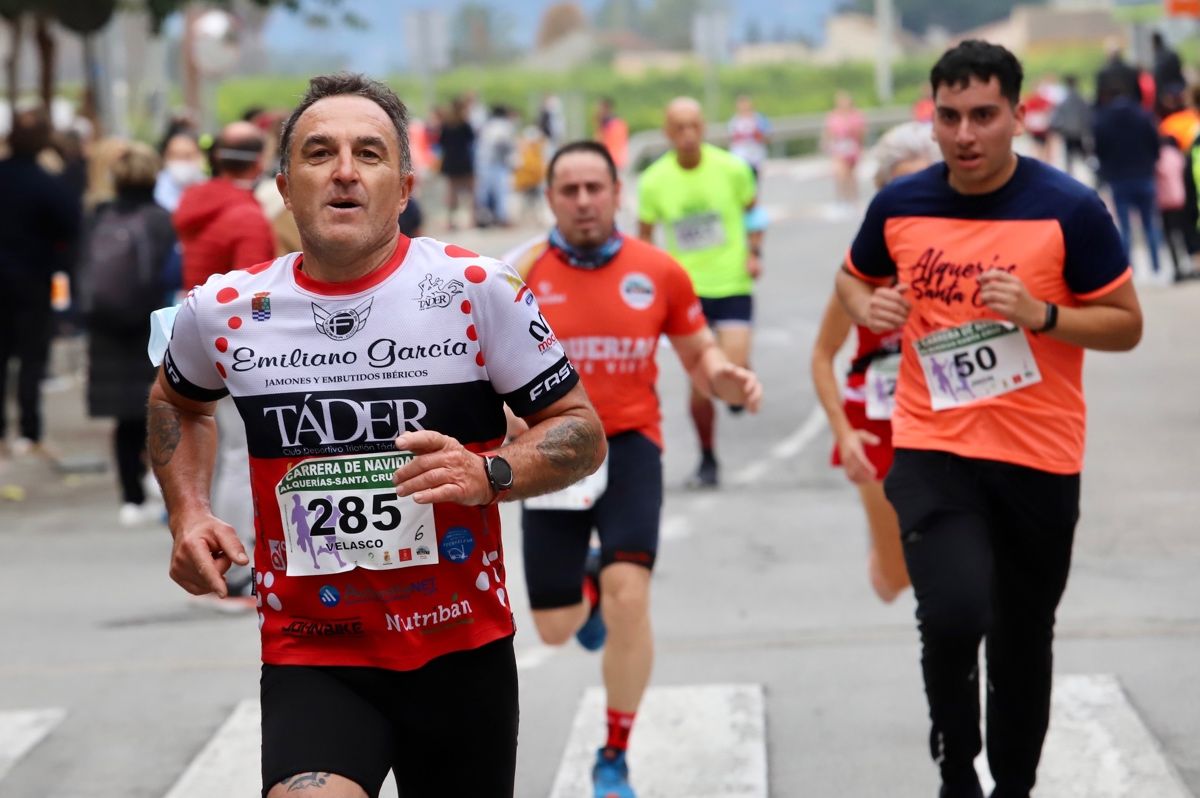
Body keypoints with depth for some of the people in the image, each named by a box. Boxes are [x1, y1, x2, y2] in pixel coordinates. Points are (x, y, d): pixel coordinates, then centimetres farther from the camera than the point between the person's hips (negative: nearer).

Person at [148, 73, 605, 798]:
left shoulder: (477, 288, -7)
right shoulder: (224, 310, 0)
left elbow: (582, 432, -2)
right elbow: (177, 401, 23)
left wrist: (489, 475, -20)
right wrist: (188, 513, 7)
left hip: (462, 650, 1)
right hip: (310, 657, 0)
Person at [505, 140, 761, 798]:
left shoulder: (659, 272, 0)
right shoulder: (523, 272, -3)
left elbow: (699, 354, 11)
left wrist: (727, 381, -12)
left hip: (630, 444, -1)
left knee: (628, 593, -22)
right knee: (556, 629, 4)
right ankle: (588, 585, 47)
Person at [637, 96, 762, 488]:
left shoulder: (731, 168, -7)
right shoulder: (654, 180, -5)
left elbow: (753, 210, 10)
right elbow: (644, 237, 7)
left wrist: (754, 253, -3)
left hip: (732, 284, -1)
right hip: (685, 290, 1)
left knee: (733, 372, -17)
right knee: (699, 379, 3)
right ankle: (708, 461, 20)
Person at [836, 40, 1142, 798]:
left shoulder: (1071, 209, -10)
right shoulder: (900, 204, -1)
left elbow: (1127, 324, -5)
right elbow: (854, 277, 19)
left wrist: (1042, 314, -22)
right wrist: (867, 307, -5)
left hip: (1040, 458, 0)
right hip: (933, 449, 0)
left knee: (1022, 638, 13)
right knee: (953, 612, -21)